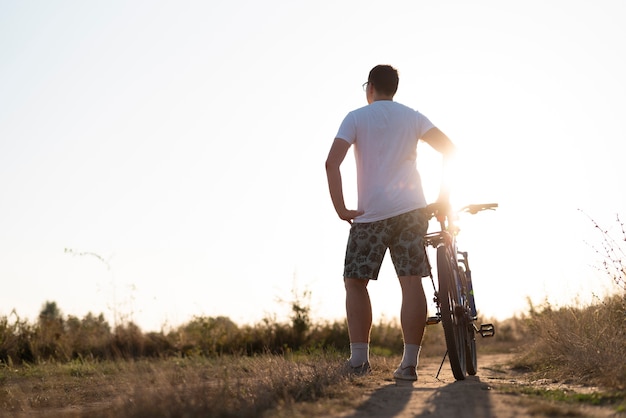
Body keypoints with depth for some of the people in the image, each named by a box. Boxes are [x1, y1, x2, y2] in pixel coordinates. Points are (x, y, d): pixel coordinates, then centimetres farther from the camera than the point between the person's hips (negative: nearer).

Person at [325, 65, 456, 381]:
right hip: (411, 210, 2)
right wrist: (443, 196, 5)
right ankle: (409, 363, -5)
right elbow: (448, 149, 0)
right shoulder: (412, 117, 12)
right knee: (411, 283, -1)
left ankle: (359, 358, -1)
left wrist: (341, 209, -4)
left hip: (371, 213, -2)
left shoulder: (356, 118, 4)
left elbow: (332, 163, -9)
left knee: (355, 282, 8)